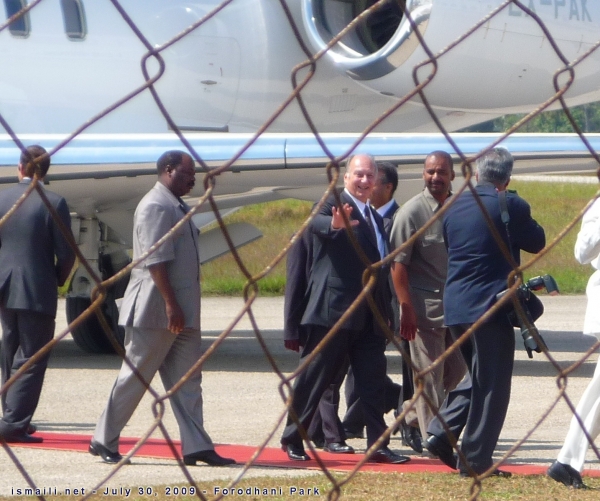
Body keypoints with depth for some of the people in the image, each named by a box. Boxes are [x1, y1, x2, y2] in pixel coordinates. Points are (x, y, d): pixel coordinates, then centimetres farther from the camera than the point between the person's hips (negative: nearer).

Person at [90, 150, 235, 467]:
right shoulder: (156, 206, -14)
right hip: (155, 310, -10)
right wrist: (170, 305, -24)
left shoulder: (176, 207, 17)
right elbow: (155, 261, -21)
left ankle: (196, 446, 4)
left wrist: (179, 308, 17)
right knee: (136, 376, -2)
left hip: (181, 312, 10)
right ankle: (104, 441, 8)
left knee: (187, 380, 5)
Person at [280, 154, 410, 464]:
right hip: (335, 310, -7)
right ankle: (292, 439, 9)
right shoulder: (335, 205, -4)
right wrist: (334, 224, -52)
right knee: (315, 377, -1)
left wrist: (387, 314, 19)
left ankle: (378, 445, 4)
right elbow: (317, 222, -28)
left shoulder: (375, 218, 20)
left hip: (370, 315, 7)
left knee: (373, 380, 3)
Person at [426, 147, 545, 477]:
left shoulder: (453, 205, 8)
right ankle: (475, 460, 0)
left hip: (454, 306, 6)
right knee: (491, 385, 0)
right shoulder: (509, 206, -10)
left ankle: (440, 434, 10)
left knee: (478, 377, 22)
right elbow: (537, 242, 1)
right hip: (491, 305, -6)